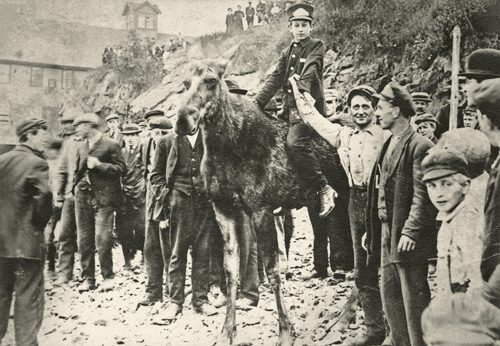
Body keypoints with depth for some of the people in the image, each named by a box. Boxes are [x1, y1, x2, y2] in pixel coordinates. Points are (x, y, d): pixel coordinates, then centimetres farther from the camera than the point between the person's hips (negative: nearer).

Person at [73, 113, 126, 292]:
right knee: (84, 240, 5)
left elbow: (122, 169, -6)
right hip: (83, 197, 6)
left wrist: (100, 165, -15)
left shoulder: (111, 145, -2)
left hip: (104, 198, -6)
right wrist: (76, 186, 13)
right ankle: (88, 278, 13)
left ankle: (108, 276, 5)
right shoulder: (81, 148, 18)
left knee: (102, 240, -10)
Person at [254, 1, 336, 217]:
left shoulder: (316, 47, 3)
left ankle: (324, 189, -21)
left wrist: (303, 86, -36)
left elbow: (310, 69, -16)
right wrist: (257, 103, 0)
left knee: (294, 143, -27)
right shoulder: (287, 53, 19)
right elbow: (275, 79, 12)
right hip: (289, 108, 8)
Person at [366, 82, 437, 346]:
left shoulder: (419, 146, -13)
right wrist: (370, 229, 16)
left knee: (414, 299, -2)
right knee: (390, 296, 16)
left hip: (406, 237, -9)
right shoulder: (389, 145, 15)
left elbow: (422, 196, -18)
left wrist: (410, 232, -22)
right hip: (386, 232, 9)